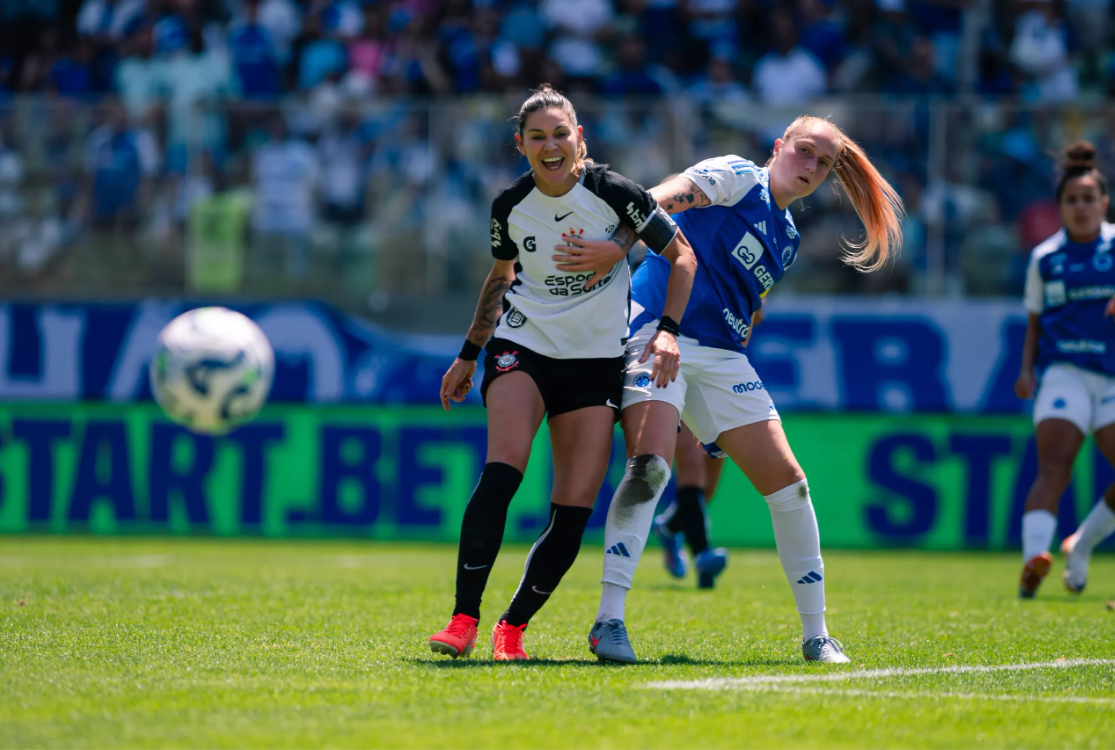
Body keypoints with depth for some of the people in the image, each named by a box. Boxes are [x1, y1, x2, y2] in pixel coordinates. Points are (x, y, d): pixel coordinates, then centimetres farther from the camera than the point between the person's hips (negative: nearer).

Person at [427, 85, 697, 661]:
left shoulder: (613, 192, -11)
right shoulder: (510, 207, -3)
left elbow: (682, 255, -2)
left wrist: (668, 330, -14)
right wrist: (469, 354, 18)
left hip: (596, 358, 0)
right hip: (522, 345, 0)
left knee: (575, 509, -8)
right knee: (503, 468, -25)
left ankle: (513, 627, 8)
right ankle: (464, 618, -25)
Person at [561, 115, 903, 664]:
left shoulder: (788, 240, 22)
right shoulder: (737, 177, 0)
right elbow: (658, 202, -15)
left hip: (720, 354, 8)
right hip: (659, 334, -8)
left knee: (787, 482, 1)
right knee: (650, 465, -26)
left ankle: (816, 634, 11)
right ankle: (608, 622, -25)